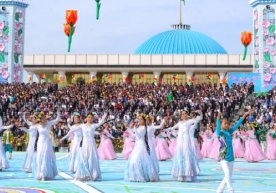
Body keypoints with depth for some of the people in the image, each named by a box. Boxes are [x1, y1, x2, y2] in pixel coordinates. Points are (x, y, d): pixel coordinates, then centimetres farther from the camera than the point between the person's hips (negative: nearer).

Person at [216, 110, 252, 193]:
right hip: (223, 158, -7)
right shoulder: (220, 133, -10)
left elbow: (237, 125, 13)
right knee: (228, 175, -13)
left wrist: (244, 116, 12)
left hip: (231, 158, 7)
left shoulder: (229, 131, 7)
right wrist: (218, 118, -45)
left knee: (228, 176, 11)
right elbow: (218, 128, -30)